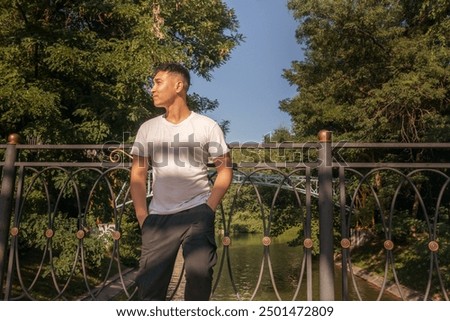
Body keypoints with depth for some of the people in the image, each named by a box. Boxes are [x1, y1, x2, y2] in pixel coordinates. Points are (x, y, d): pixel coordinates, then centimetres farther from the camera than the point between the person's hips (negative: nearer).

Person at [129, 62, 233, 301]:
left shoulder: (207, 126, 1)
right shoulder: (147, 128, 9)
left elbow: (225, 170, 3)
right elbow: (137, 175, 11)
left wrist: (209, 209, -6)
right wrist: (143, 217, 1)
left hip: (197, 212, -2)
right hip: (158, 216, 3)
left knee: (199, 274, -9)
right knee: (149, 282, 3)